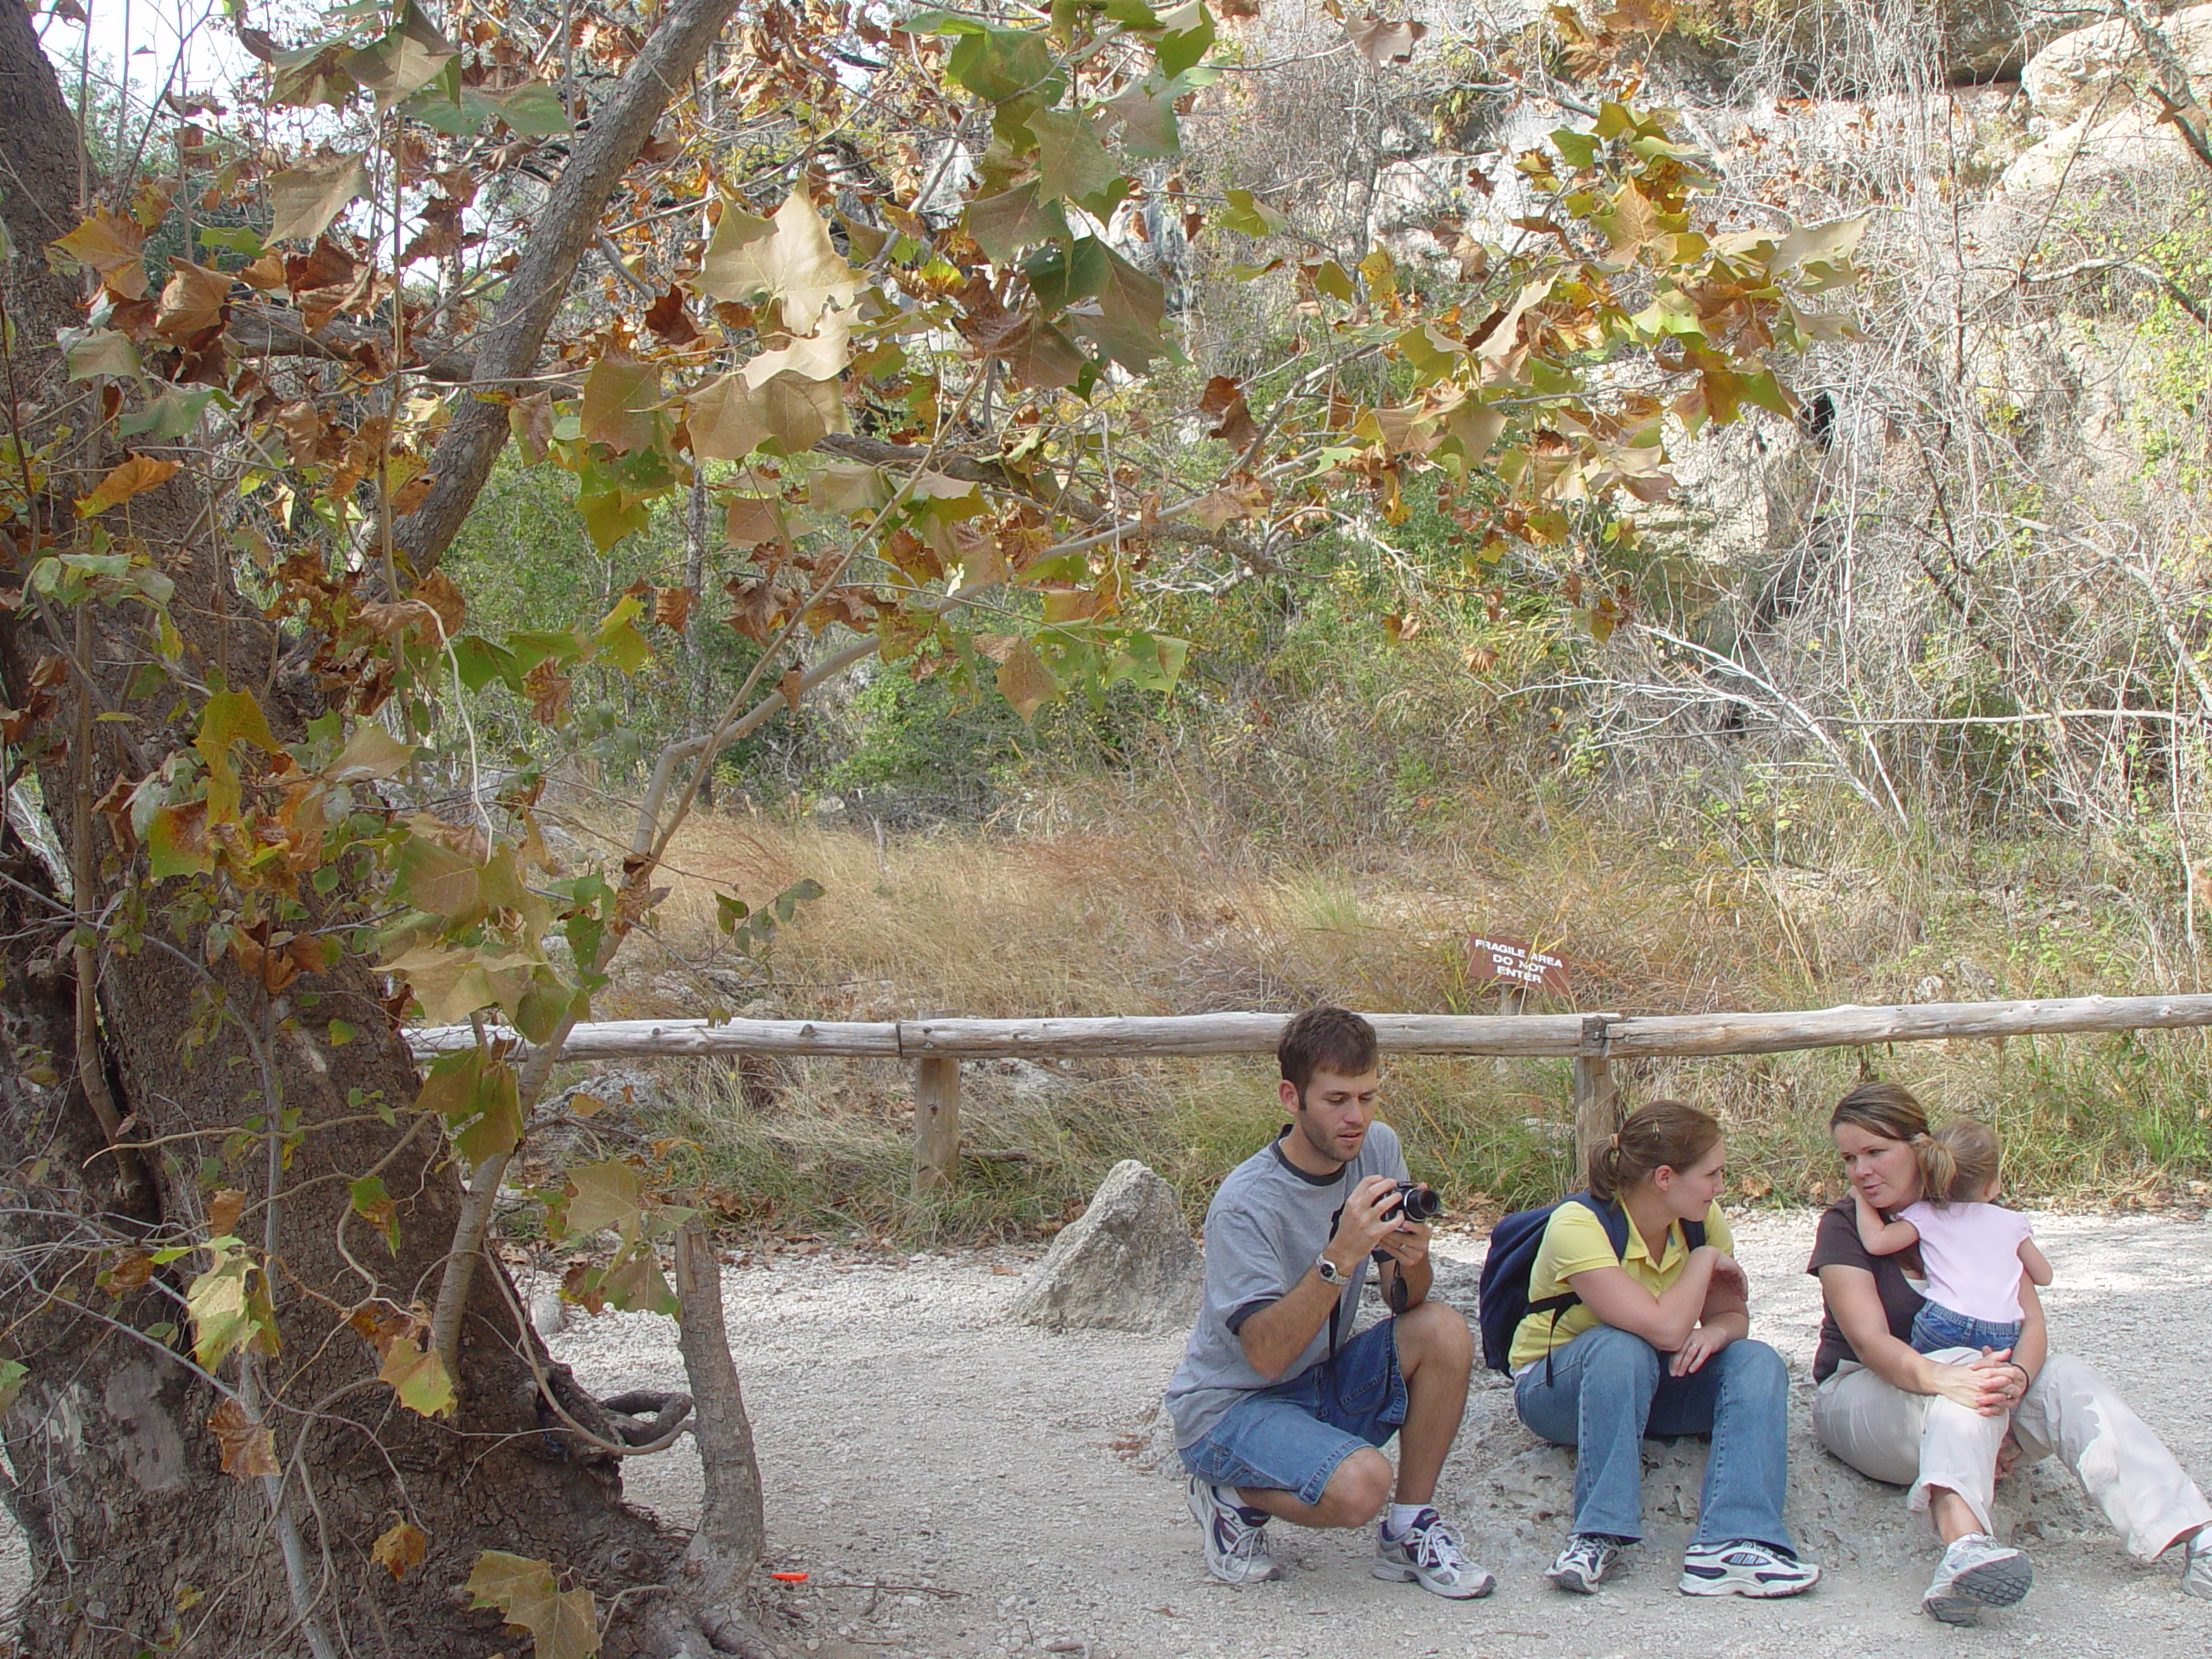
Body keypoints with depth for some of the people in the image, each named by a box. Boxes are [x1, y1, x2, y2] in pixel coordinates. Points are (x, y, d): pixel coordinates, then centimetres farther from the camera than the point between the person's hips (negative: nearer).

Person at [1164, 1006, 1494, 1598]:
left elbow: (1404, 1304, -3)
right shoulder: (1245, 1204, -24)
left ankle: (1408, 1531, -3)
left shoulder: (1376, 1148, -4)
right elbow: (1266, 1353, -29)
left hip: (1323, 1381, 7)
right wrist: (1341, 1256, -39)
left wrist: (1411, 1261, -26)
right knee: (1360, 1484, -32)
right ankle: (1235, 1494, 0)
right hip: (1231, 1403, -7)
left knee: (1445, 1332, -19)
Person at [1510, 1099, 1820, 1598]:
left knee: (1758, 1362, -21)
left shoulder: (1702, 1220, -7)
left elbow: (1733, 1315, -2)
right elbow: (1666, 1329, -36)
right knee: (1621, 1348, -38)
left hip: (1653, 1386, 6)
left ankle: (1733, 1543, -36)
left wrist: (1715, 1332, -25)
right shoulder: (1578, 1226, -28)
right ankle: (1598, 1534, -36)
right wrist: (1704, 1259, -20)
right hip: (1557, 1385, -6)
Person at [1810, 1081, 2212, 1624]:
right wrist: (1940, 1377, -43)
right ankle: (1963, 1547, -66)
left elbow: (2030, 1319, -7)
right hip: (1862, 1393, -4)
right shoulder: (1845, 1226, -5)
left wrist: (2017, 1375, -32)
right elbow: (1870, 1339, -21)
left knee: (2066, 1378, -25)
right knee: (1968, 1371, -35)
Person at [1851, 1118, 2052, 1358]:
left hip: (1944, 1324, -2)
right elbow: (2043, 1276, 25)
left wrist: (1862, 1197, 15)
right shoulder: (2013, 1222, 17)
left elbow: (1876, 1241, -1)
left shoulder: (1925, 1216, 8)